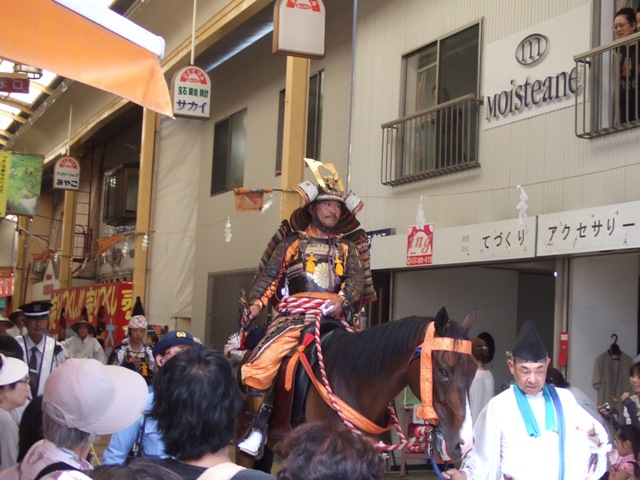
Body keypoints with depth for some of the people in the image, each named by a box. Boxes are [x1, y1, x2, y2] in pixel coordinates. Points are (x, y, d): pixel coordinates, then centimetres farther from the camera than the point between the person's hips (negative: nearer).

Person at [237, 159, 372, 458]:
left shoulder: (347, 249, 23)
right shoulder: (292, 243, 20)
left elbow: (357, 278, 5)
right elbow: (270, 274, 10)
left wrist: (342, 300, -17)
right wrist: (257, 302, -10)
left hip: (335, 318, 1)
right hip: (295, 317, -1)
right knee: (261, 363, -23)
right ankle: (258, 430, -13)